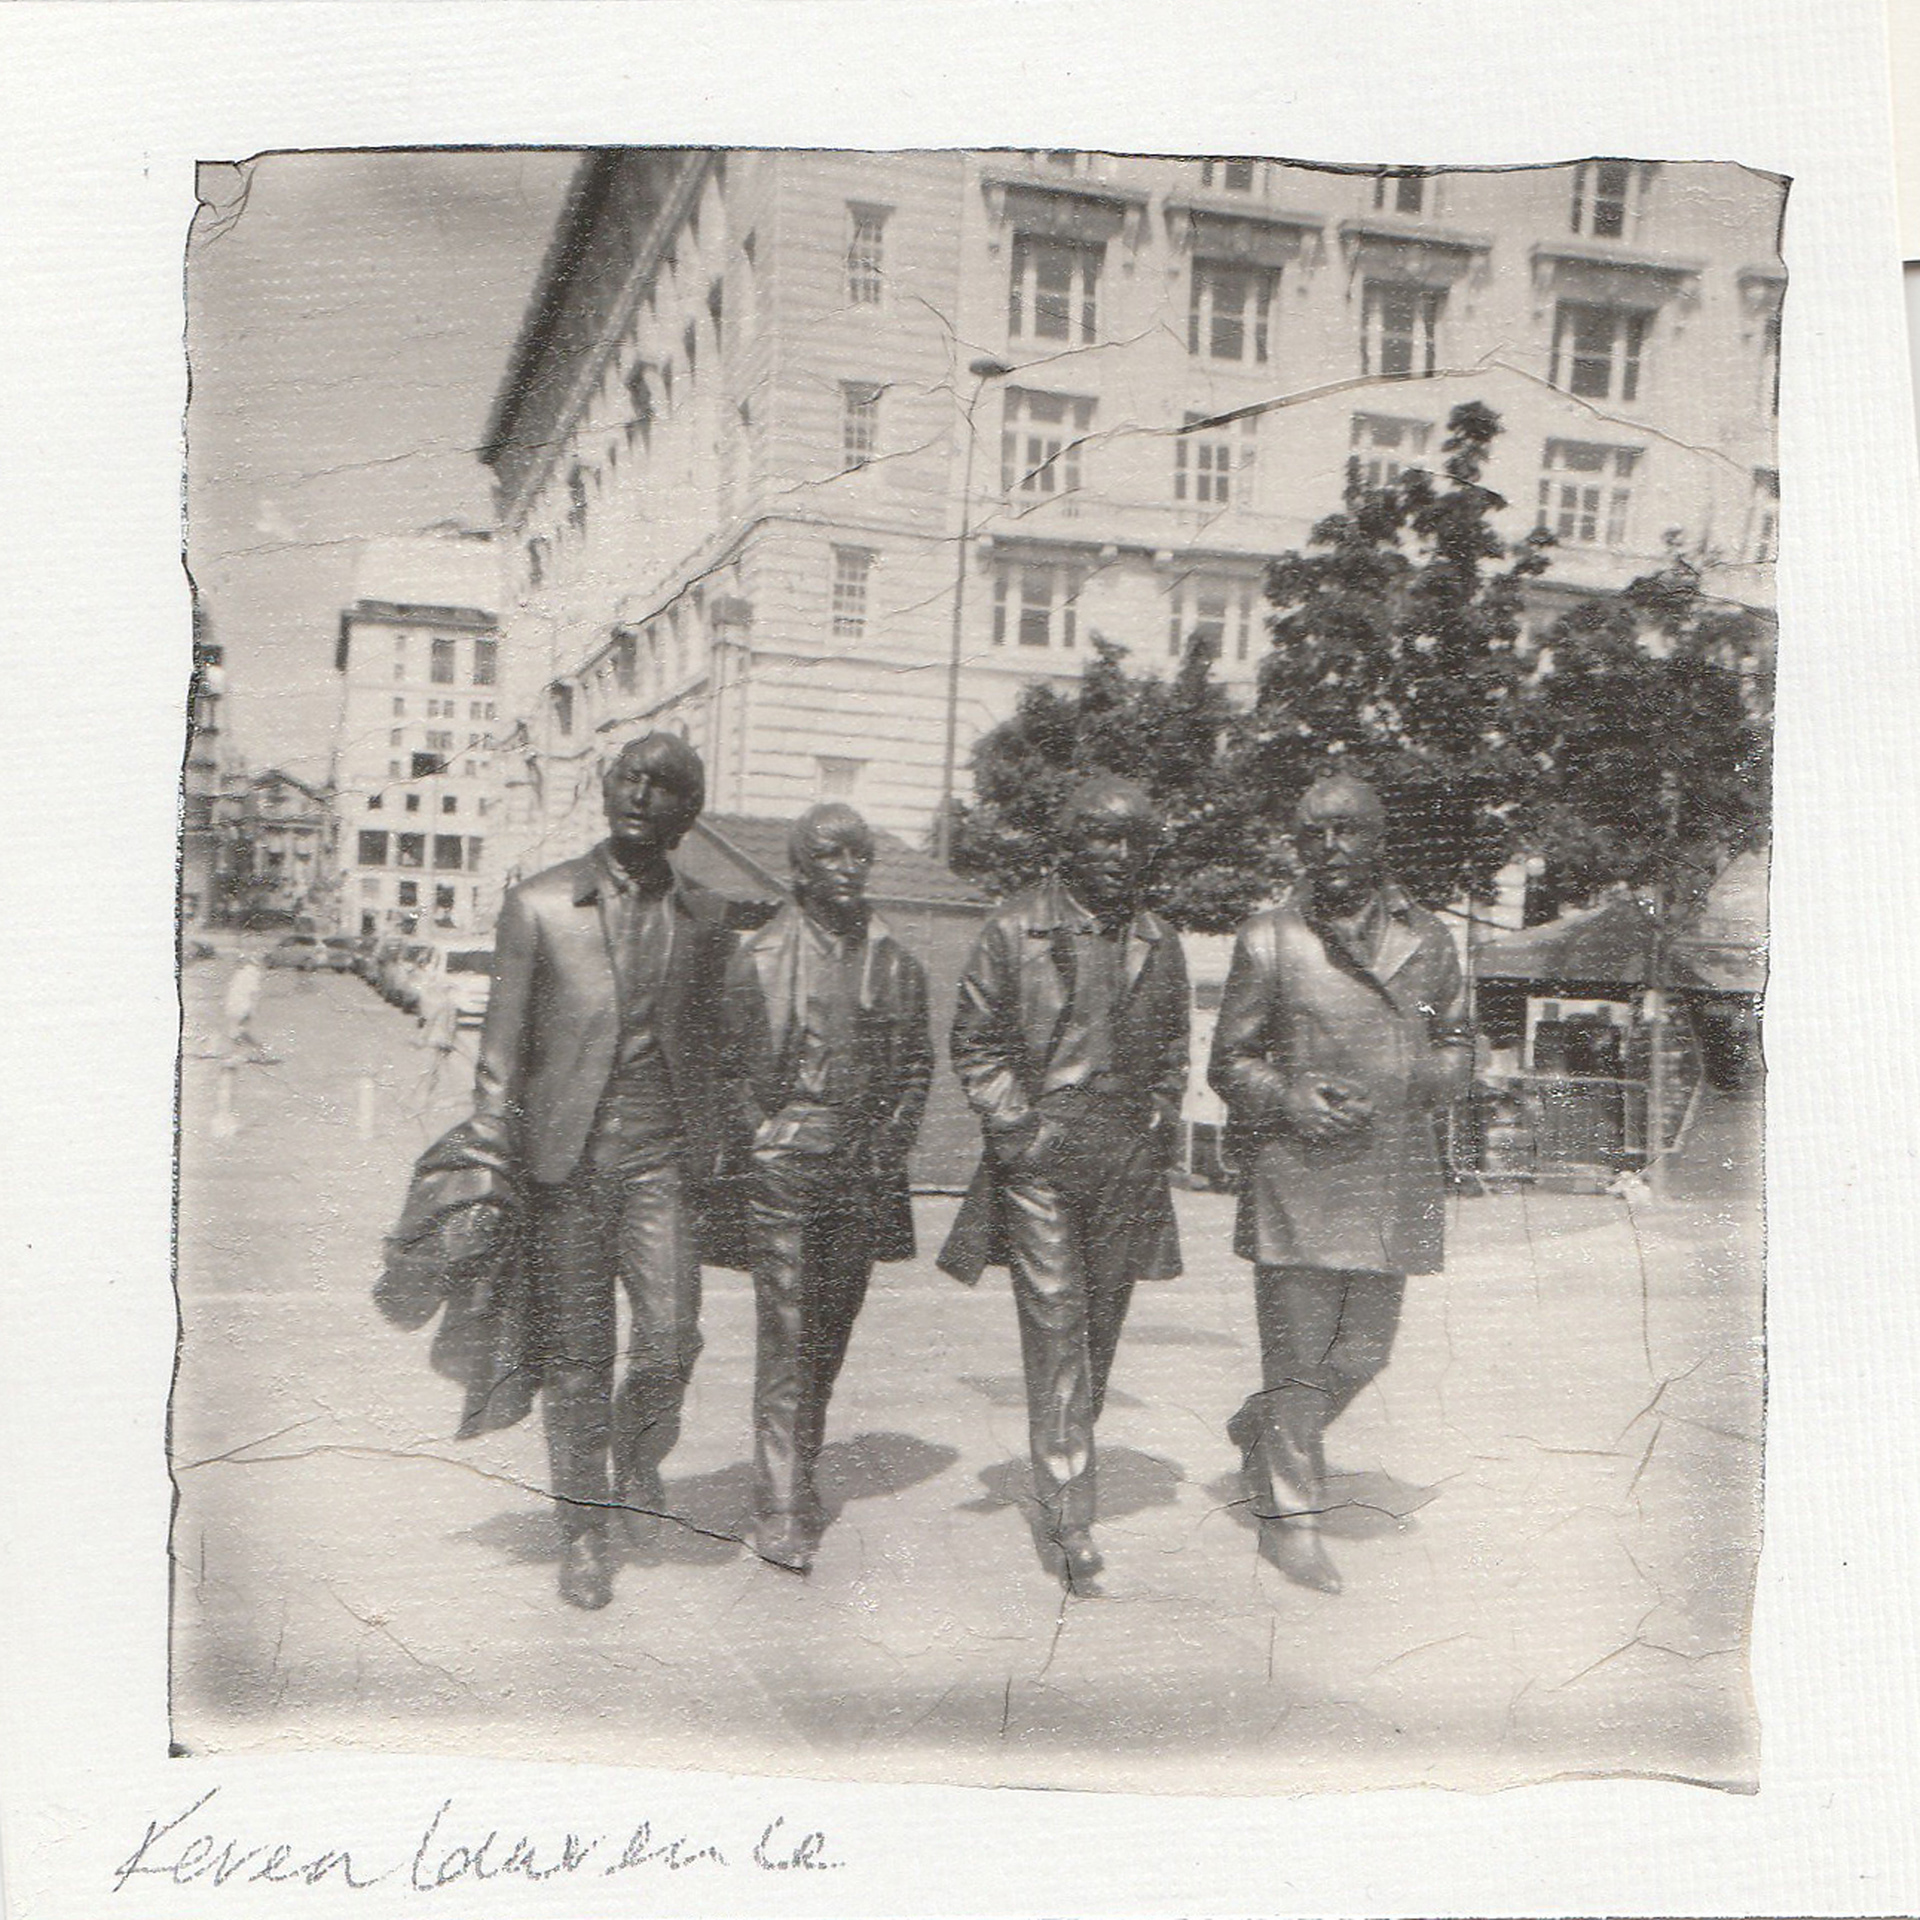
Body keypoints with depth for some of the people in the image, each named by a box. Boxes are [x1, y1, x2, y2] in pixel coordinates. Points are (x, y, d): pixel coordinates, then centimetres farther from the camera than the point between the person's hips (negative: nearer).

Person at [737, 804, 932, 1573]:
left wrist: (888, 1140, 5)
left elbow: (916, 1063, 17)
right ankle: (781, 1511, -4)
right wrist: (764, 1137, -6)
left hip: (861, 1172, 4)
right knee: (786, 1331, -7)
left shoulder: (895, 962, 10)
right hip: (783, 1161, -4)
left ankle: (796, 1473, 29)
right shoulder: (765, 954, -2)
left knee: (832, 1329, 12)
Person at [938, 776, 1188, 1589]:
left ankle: (1066, 1464, 28)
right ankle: (1069, 1511, -6)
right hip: (1039, 1157, -4)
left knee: (1101, 1325, 9)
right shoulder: (1016, 929, 0)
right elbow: (975, 1041, 2)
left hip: (1129, 1161, 4)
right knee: (1054, 1321, -8)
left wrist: (1160, 1121, 9)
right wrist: (1016, 1124, -7)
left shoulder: (1160, 943, 12)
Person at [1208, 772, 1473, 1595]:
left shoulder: (1427, 939, 10)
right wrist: (1290, 1100, -14)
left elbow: (1456, 1046, 18)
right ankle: (1290, 1517, 13)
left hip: (1396, 1173, 4)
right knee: (1297, 1352, -1)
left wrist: (1412, 1089, -3)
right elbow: (1229, 1062, 5)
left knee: (1362, 1351, 9)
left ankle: (1256, 1433, 35)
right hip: (1295, 1171, -3)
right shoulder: (1267, 940, 2)